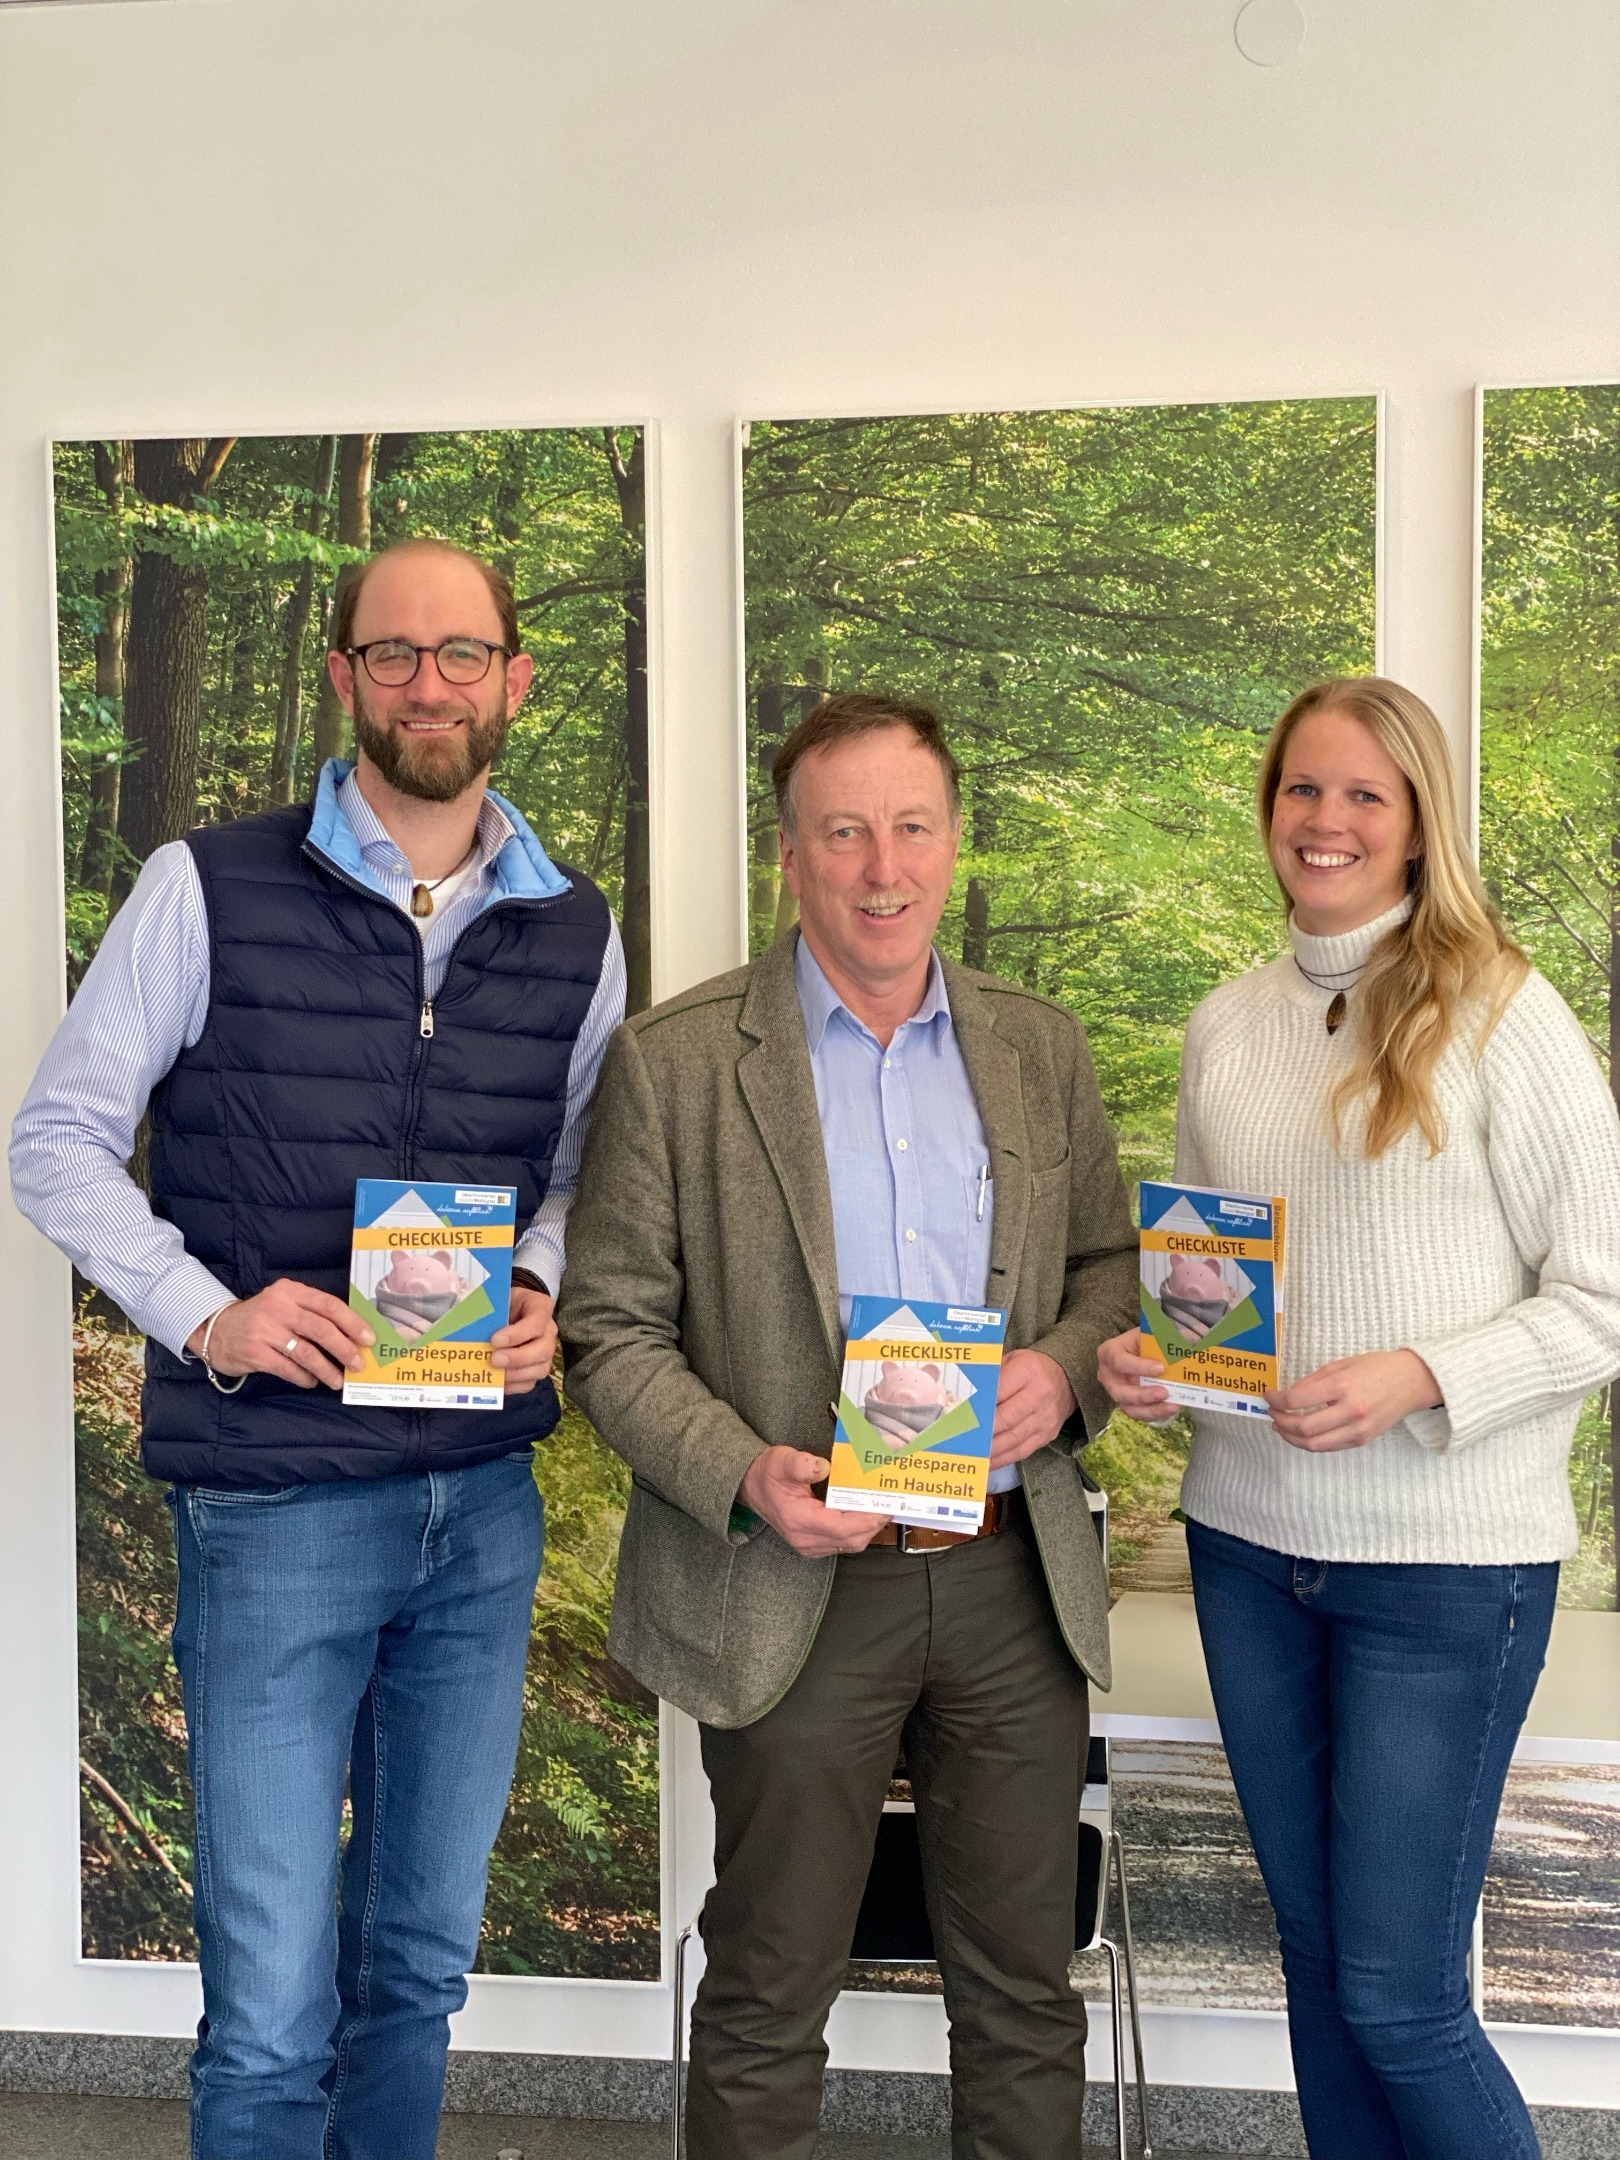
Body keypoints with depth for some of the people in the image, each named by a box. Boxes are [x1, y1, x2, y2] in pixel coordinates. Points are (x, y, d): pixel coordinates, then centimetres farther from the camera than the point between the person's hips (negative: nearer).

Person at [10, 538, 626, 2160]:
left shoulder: (572, 934, 5)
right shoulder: (207, 890, -5)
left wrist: (539, 1297, -6)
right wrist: (208, 1314, -15)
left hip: (486, 1501, 4)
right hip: (274, 1504, -4)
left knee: (419, 1972, 18)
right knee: (272, 2016, 1)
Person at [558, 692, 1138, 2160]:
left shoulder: (1039, 1048, 7)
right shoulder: (676, 1062, -5)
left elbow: (1109, 1260, 14)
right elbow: (610, 1332, -5)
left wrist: (1067, 1365, -7)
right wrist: (744, 1473, -19)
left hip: (1015, 1581, 4)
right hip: (797, 1593, -3)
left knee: (1024, 1996, 16)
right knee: (767, 2010, 12)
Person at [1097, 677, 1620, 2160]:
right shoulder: (1227, 1026, 7)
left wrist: (1415, 1377, -21)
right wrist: (1145, 1353, -5)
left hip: (1449, 1559, -5)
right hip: (1251, 1539, 5)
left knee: (1395, 1998, 1)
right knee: (1317, 1957, 16)